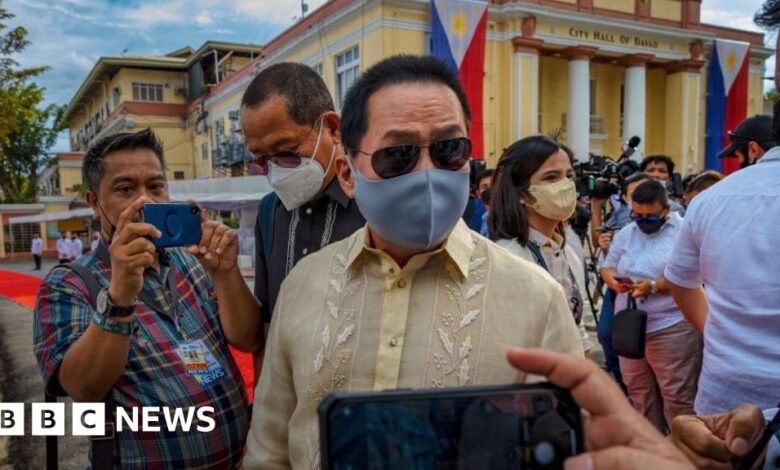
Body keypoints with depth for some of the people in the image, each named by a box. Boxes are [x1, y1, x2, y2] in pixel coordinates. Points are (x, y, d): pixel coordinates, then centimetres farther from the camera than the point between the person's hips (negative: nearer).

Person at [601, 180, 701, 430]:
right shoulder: (626, 233, 12)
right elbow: (607, 267, 14)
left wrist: (654, 286, -22)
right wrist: (615, 281, -8)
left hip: (671, 328, -6)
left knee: (677, 395, -1)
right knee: (638, 391, 16)